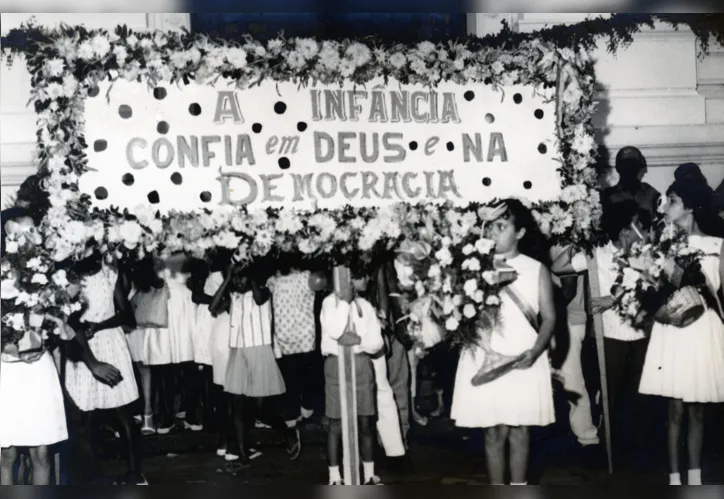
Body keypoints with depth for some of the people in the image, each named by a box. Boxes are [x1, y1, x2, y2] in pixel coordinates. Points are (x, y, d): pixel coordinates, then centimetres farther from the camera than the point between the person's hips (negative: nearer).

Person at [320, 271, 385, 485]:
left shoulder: (366, 305, 8)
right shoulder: (330, 302, -5)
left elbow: (377, 342, 3)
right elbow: (334, 331, -22)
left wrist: (358, 340, -16)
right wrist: (345, 301, -17)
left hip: (362, 365, 4)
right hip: (337, 366, -4)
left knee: (366, 423, 7)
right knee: (337, 425, 0)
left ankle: (369, 476, 16)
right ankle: (335, 478, 9)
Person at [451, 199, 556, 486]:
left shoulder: (536, 270, 2)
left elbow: (549, 317, 2)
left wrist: (534, 352, -12)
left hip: (523, 362, 0)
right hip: (484, 361, 1)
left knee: (519, 430, 4)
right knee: (494, 431, 4)